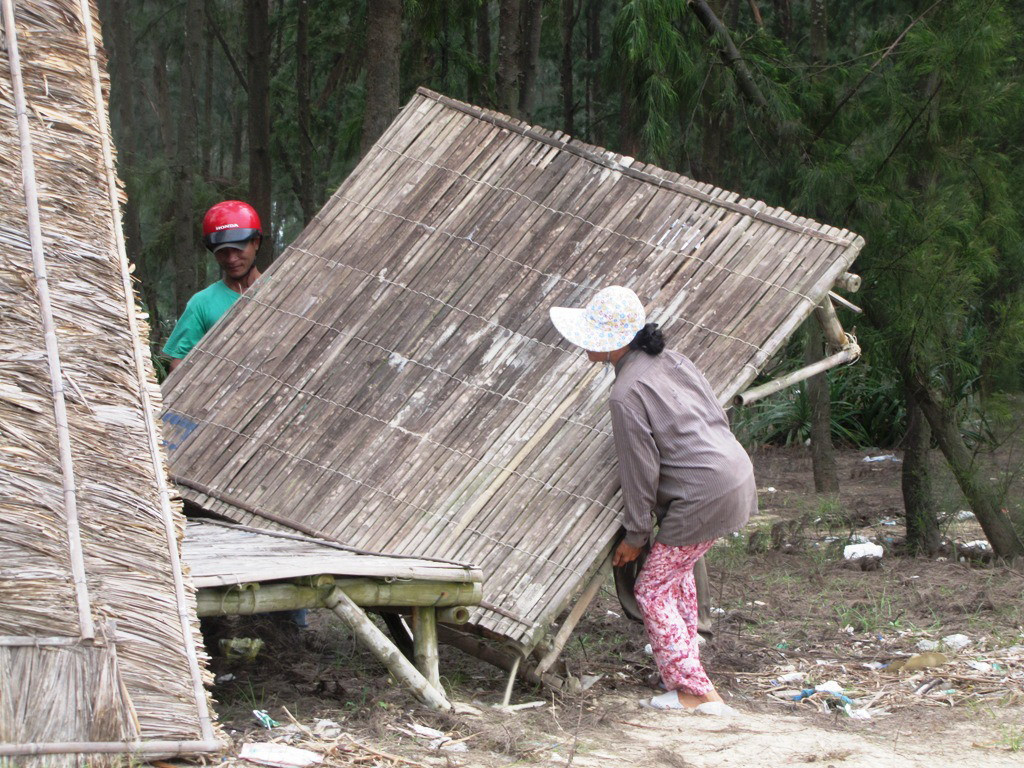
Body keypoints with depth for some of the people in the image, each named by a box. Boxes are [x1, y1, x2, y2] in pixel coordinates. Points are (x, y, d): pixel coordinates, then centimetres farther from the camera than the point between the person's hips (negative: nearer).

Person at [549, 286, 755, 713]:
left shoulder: (628, 393, -18)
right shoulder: (667, 360, 7)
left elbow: (640, 471, -13)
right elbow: (717, 414, 15)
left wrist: (635, 536, -1)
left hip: (706, 496, -10)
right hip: (737, 472, 10)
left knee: (653, 590, 2)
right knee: (676, 567, 29)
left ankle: (695, 691, 0)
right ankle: (684, 657, 38)